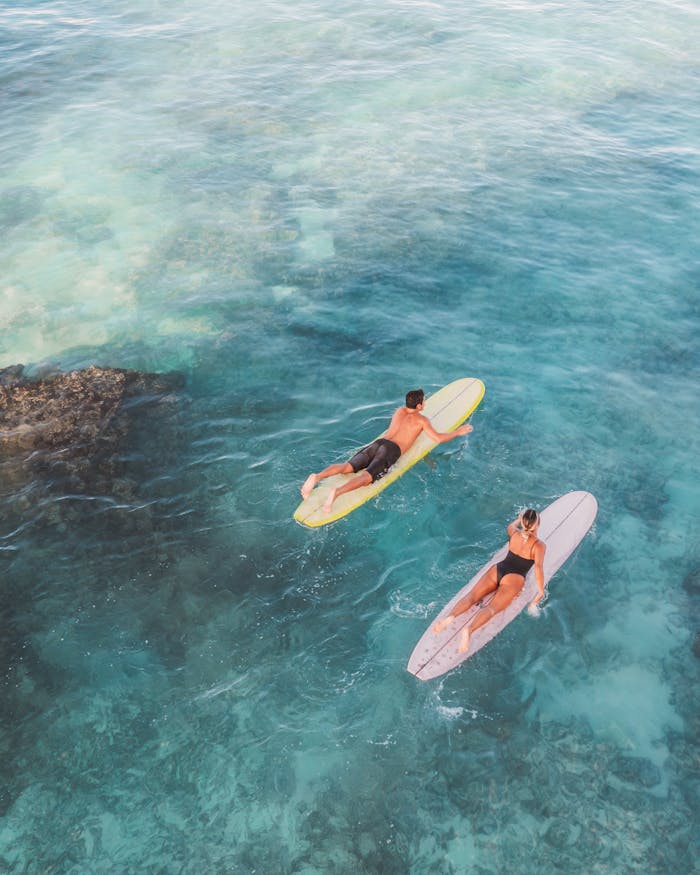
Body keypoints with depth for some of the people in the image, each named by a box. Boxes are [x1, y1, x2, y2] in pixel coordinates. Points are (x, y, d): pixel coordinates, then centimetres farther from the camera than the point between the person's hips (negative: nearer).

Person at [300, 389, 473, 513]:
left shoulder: (400, 411, 29)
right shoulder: (422, 420, 11)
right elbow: (438, 438, 7)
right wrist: (458, 432, 24)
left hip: (377, 443, 6)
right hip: (392, 451, -6)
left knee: (348, 466, -9)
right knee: (366, 478, -25)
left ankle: (317, 476, -33)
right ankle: (337, 492, -50)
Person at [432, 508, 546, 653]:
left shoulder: (514, 533, 11)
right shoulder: (539, 545, -4)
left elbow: (511, 526, 36)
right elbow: (538, 567, -15)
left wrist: (519, 519, 55)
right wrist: (541, 592, -11)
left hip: (497, 569, 5)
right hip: (514, 578, -5)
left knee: (471, 596, -6)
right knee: (492, 607, -20)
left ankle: (451, 616, -32)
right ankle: (469, 629, -45)